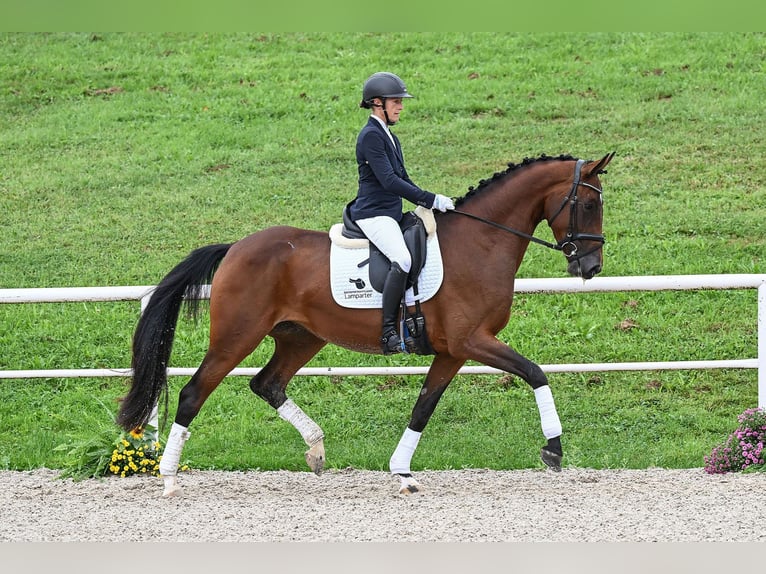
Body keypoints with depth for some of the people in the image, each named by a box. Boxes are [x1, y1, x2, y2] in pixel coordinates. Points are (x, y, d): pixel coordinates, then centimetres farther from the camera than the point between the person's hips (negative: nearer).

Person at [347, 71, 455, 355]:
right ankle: (388, 332, -33)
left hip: (392, 214, 11)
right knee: (403, 260, -32)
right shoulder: (371, 136, -12)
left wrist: (429, 202, 12)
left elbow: (402, 179, 24)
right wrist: (431, 200, -21)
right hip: (373, 214, -11)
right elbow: (389, 181, -20)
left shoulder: (389, 137, 19)